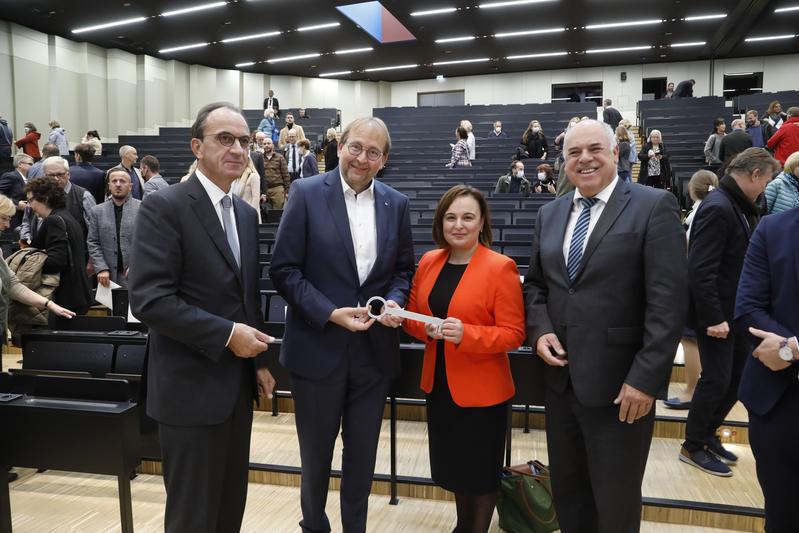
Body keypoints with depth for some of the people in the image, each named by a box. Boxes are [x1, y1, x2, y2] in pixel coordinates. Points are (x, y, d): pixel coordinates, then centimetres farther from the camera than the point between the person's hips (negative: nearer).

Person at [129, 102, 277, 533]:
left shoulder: (246, 213, 10)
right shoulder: (164, 206, -13)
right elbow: (149, 300, -22)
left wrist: (257, 361, 11)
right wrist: (227, 334, -19)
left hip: (238, 384, 7)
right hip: (191, 388, -7)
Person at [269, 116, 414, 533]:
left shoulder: (397, 204, 4)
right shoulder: (307, 194, -7)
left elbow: (403, 269, 11)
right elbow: (284, 269, -9)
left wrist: (395, 301, -10)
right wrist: (330, 313, -18)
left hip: (374, 351, 3)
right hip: (318, 347, -2)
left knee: (362, 453, 17)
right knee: (316, 452, 15)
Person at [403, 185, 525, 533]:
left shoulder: (500, 267, -15)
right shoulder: (428, 262, 3)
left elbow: (513, 333, -17)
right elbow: (413, 315, 10)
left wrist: (466, 334, -30)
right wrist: (426, 328, -12)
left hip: (481, 390, -5)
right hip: (439, 384, 6)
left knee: (480, 469, 12)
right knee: (454, 464, 21)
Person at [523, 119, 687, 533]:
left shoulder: (654, 206, -8)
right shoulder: (550, 214, 11)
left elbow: (668, 301, -14)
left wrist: (645, 378, -18)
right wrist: (539, 329, -3)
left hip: (620, 383, -5)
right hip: (560, 378, 5)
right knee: (567, 494, 19)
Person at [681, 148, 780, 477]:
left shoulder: (740, 207, 9)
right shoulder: (718, 208, -21)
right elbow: (700, 270, -25)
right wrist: (713, 318, -25)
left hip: (736, 313, 9)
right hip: (717, 315, -9)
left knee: (740, 375, 16)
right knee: (716, 380, 2)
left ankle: (708, 434, 33)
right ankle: (692, 447, 20)